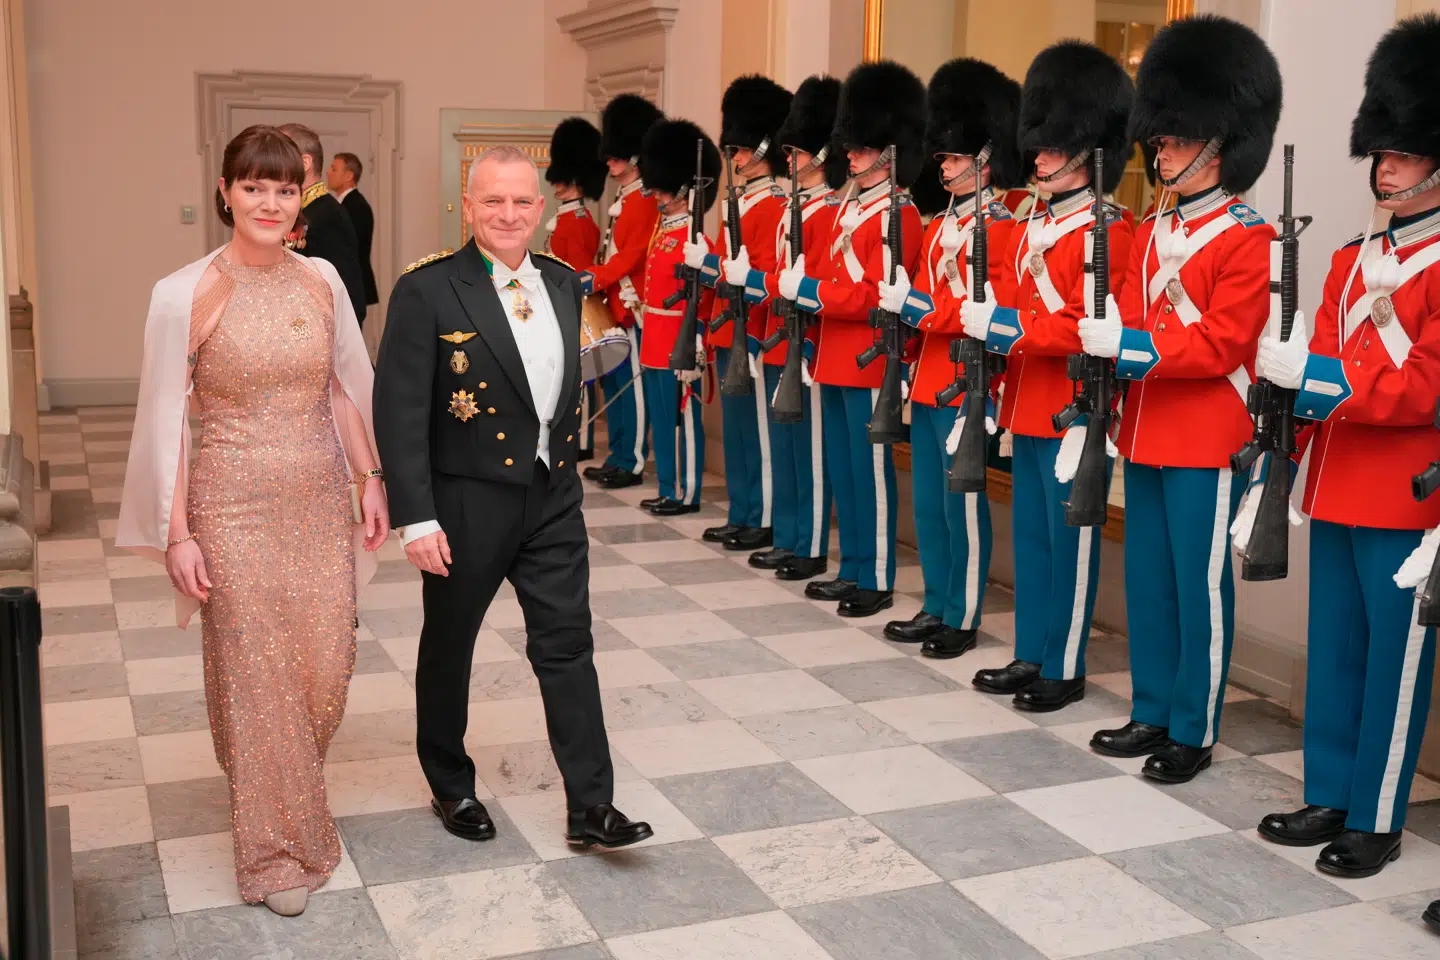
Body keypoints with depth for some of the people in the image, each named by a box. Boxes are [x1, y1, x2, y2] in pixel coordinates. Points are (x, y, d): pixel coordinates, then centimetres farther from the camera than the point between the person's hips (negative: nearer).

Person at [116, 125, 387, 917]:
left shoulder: (321, 280, 3)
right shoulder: (186, 294, -9)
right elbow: (168, 418, -7)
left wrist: (369, 479, 8)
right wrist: (177, 534, -9)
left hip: (321, 500, 4)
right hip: (235, 507, -4)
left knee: (326, 664, 8)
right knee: (256, 674, 4)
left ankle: (284, 785, 40)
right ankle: (278, 848, 20)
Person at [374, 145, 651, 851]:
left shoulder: (562, 284, 5)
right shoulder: (428, 292, -13)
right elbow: (399, 411, -15)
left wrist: (565, 468, 15)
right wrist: (416, 518, -18)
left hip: (552, 500, 5)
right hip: (467, 503, -4)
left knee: (568, 645, 4)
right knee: (449, 648, 13)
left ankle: (590, 807, 11)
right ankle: (451, 788, 32)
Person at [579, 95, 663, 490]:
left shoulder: (644, 201, -12)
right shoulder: (622, 201, 18)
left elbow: (633, 255, -19)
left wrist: (596, 279, -23)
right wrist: (587, 274, 11)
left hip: (633, 307, -10)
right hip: (614, 305, 10)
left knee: (632, 381, -5)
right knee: (612, 380, 12)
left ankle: (632, 463, 0)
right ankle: (618, 456, 20)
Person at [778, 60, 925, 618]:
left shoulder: (899, 215, -13)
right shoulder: (849, 206, 15)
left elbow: (879, 296, -20)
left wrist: (808, 291, -20)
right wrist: (797, 281, -1)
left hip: (868, 362, -9)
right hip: (834, 357, 9)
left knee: (869, 469, -2)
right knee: (841, 468, 14)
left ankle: (877, 581, 8)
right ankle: (852, 570, 24)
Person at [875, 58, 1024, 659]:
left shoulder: (1002, 229, -11)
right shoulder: (940, 226, 14)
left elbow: (996, 312, -17)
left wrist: (919, 309, -21)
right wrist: (904, 304, -1)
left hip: (965, 385, -8)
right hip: (928, 379, 8)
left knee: (962, 502, 0)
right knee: (927, 501, 13)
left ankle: (962, 620, 11)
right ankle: (936, 608, 24)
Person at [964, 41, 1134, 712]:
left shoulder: (1107, 232, -13)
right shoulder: (1033, 226, 13)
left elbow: (1093, 328, -20)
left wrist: (1006, 326, -21)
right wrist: (990, 328, 4)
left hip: (1072, 412, -9)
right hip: (1028, 405, 9)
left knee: (1070, 541, 1)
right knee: (1030, 534, 14)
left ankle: (1065, 670, 12)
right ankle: (1029, 658, 25)